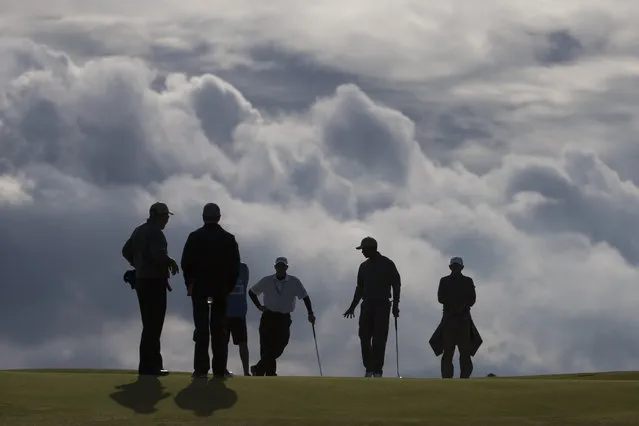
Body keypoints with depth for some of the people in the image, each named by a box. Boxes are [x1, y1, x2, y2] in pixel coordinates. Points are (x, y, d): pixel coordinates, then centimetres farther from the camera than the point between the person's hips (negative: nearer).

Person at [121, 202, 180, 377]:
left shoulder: (139, 231, 14)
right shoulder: (155, 233, -15)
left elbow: (126, 251, 22)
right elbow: (158, 255, -27)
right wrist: (171, 263, -9)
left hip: (142, 281, 9)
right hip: (155, 282, -9)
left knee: (150, 324, 15)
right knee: (153, 325, -6)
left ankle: (153, 363, 19)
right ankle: (148, 366, -8)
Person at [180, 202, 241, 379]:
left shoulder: (195, 237, -2)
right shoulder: (229, 239, 2)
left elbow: (186, 264, -3)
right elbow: (235, 267, 2)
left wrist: (190, 285, 9)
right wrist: (228, 287, 10)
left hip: (199, 288, -1)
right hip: (221, 290, 1)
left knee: (201, 329, 0)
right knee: (219, 330, 3)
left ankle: (201, 368, -6)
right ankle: (219, 369, -1)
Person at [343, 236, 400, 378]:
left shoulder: (387, 264, -2)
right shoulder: (364, 266, 13)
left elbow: (396, 285, -2)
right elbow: (360, 288, 20)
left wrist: (395, 305, -10)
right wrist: (352, 306, 17)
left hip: (382, 306, -5)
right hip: (367, 305, 5)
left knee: (379, 340, -7)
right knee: (364, 337, -2)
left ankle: (377, 370, -5)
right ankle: (369, 369, 7)